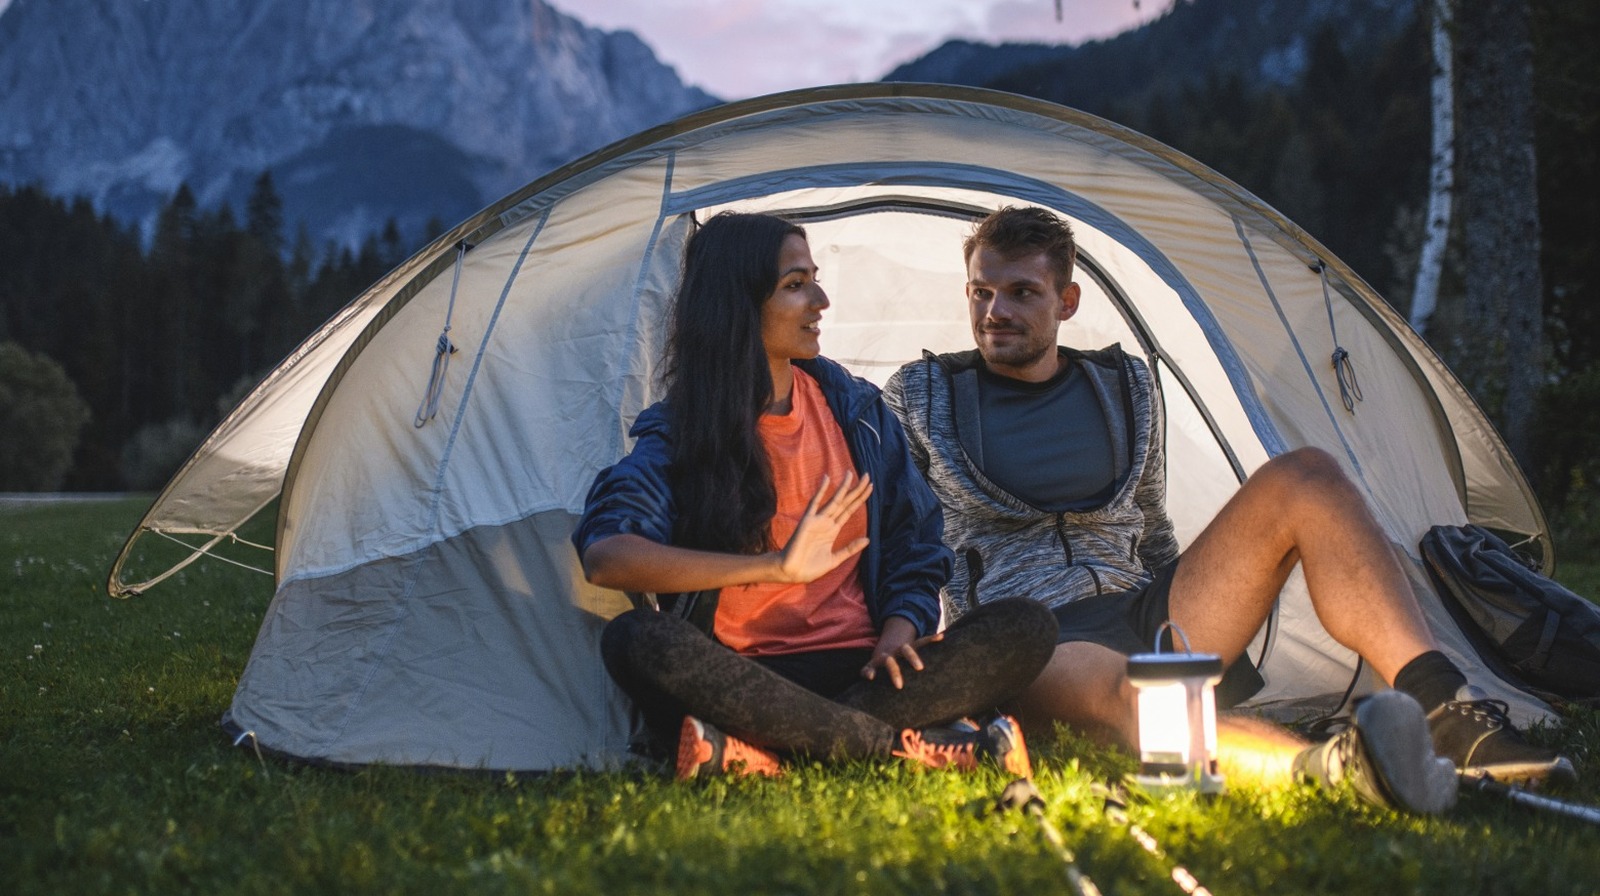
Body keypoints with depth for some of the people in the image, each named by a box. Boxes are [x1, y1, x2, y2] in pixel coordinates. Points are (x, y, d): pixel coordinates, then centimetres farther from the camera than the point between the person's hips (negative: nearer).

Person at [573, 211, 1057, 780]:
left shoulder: (855, 411, 12)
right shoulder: (677, 435, 0)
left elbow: (915, 542, 14)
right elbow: (603, 556, -18)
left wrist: (899, 631, -9)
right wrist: (776, 567, -26)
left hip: (856, 669, 3)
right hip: (739, 677, -3)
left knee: (1025, 630, -22)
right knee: (638, 640, -35)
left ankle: (758, 750, -34)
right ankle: (919, 746, -34)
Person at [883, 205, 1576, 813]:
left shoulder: (1126, 388, 18)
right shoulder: (918, 398, 7)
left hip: (1142, 617, 5)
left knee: (1303, 479, -17)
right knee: (1119, 688, -44)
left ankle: (1448, 713, -33)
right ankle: (1327, 767, -75)